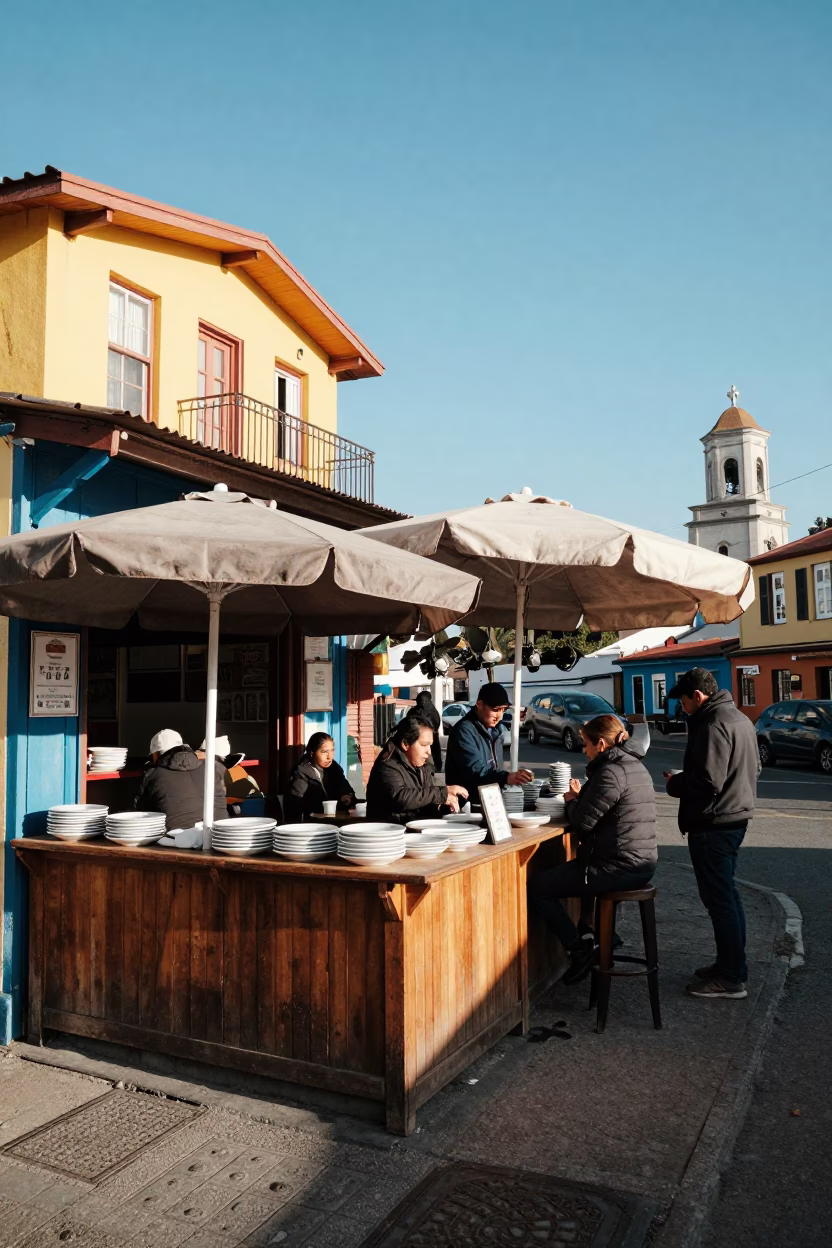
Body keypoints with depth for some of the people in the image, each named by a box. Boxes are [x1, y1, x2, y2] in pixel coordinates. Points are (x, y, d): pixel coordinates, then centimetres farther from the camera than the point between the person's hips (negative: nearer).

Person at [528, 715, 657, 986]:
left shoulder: (610, 773, -18)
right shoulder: (637, 767, 12)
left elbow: (582, 822, -18)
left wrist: (572, 800, 1)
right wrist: (581, 797, 10)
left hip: (619, 868, -10)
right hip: (643, 864, 10)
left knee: (537, 886, -1)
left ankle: (579, 948, 1)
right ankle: (599, 934, 36)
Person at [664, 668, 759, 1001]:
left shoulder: (713, 726, -20)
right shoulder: (740, 719, 12)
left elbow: (708, 781, -26)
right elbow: (754, 768, 21)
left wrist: (674, 783, -8)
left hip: (713, 825, -10)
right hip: (736, 816, 11)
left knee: (719, 898, -3)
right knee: (726, 894, 19)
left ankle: (731, 979, 5)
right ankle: (732, 964, 29)